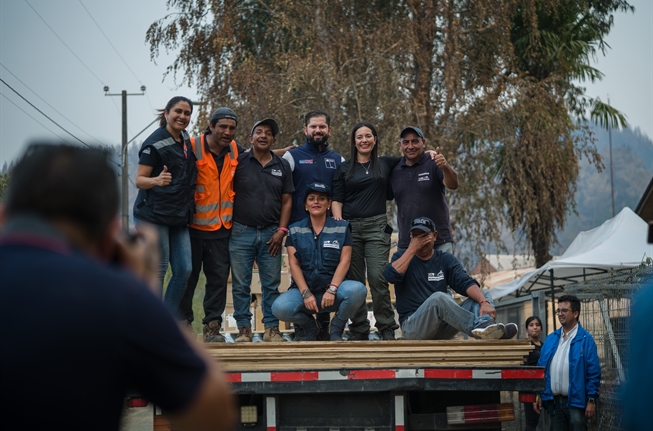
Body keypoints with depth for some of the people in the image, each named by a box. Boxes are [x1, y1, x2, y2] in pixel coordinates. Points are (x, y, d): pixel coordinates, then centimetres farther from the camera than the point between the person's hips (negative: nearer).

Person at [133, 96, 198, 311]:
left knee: (184, 270, 2)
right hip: (154, 215, -7)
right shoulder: (155, 142, -9)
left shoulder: (186, 142, 13)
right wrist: (156, 180, -31)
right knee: (157, 271, -5)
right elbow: (139, 180, -11)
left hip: (178, 218, 7)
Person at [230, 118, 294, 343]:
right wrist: (228, 225, -4)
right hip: (241, 231, -2)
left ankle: (272, 328, 8)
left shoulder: (282, 166, 10)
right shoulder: (239, 162, 2)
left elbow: (286, 200, 9)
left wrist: (281, 231, 0)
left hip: (271, 234, 2)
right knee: (240, 284, 1)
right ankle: (244, 328, 7)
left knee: (272, 284, 3)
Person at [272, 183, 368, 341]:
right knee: (279, 308, -31)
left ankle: (336, 330, -2)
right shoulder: (295, 230, 8)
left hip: (333, 286, 0)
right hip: (304, 288, 0)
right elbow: (294, 264, 0)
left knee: (357, 290, -34)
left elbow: (344, 261, -3)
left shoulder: (341, 228, 6)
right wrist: (306, 293, -14)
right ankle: (308, 327, 7)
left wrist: (332, 290, -17)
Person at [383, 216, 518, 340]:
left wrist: (484, 302, -24)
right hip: (412, 325, -4)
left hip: (442, 327, 4)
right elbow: (391, 276, -14)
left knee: (482, 294, -10)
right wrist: (412, 249, -7)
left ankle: (483, 326, -44)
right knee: (438, 297, -33)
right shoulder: (402, 257, 10)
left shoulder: (446, 259, 13)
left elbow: (465, 283, -4)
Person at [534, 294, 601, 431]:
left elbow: (593, 372, -8)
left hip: (576, 401, -5)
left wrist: (591, 400, -12)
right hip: (556, 401, 5)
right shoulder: (551, 339, 12)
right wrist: (538, 395, 9)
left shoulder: (585, 339, -5)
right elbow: (541, 368, 15)